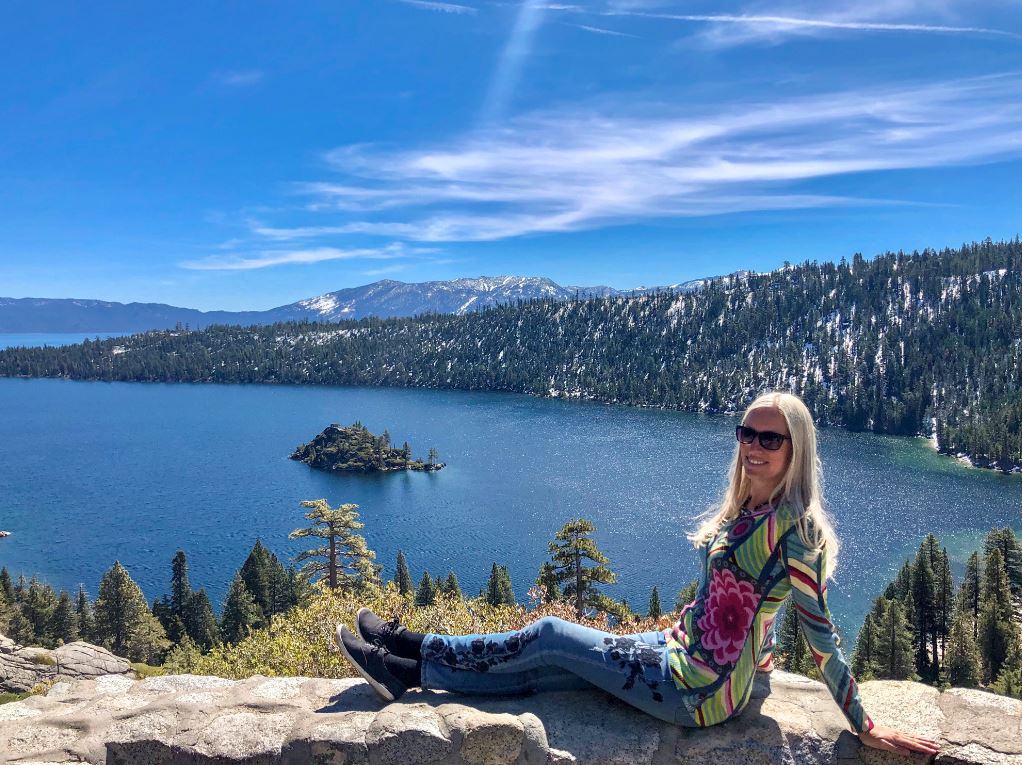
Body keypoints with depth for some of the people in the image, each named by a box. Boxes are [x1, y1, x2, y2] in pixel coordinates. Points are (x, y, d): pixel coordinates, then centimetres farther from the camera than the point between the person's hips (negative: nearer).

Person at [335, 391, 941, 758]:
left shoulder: (794, 529, -21)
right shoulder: (745, 511, 5)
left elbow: (822, 635, -16)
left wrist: (866, 728, -10)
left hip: (702, 690, -7)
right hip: (683, 652, 7)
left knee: (550, 635, -3)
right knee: (544, 665, 4)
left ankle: (417, 648, 11)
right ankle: (414, 671, 14)